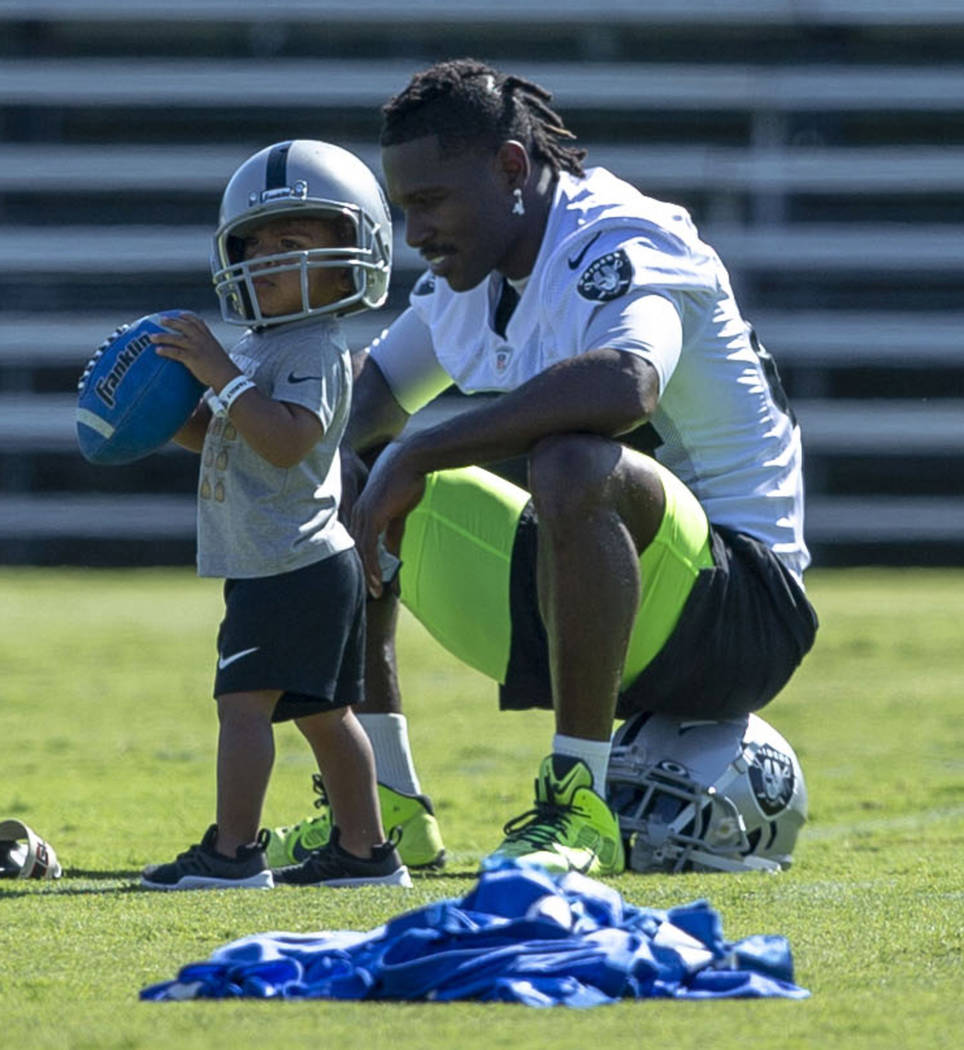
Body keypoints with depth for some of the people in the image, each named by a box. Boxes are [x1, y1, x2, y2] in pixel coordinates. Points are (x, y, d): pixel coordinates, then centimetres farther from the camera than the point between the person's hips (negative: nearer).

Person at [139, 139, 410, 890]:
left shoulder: (313, 350, -15)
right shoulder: (265, 346, 17)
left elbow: (286, 439, -28)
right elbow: (227, 438, 25)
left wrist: (221, 375, -26)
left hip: (290, 566, -11)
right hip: (314, 566, 11)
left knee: (244, 699, -12)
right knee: (322, 711, 14)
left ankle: (233, 851, -13)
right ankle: (365, 851, 20)